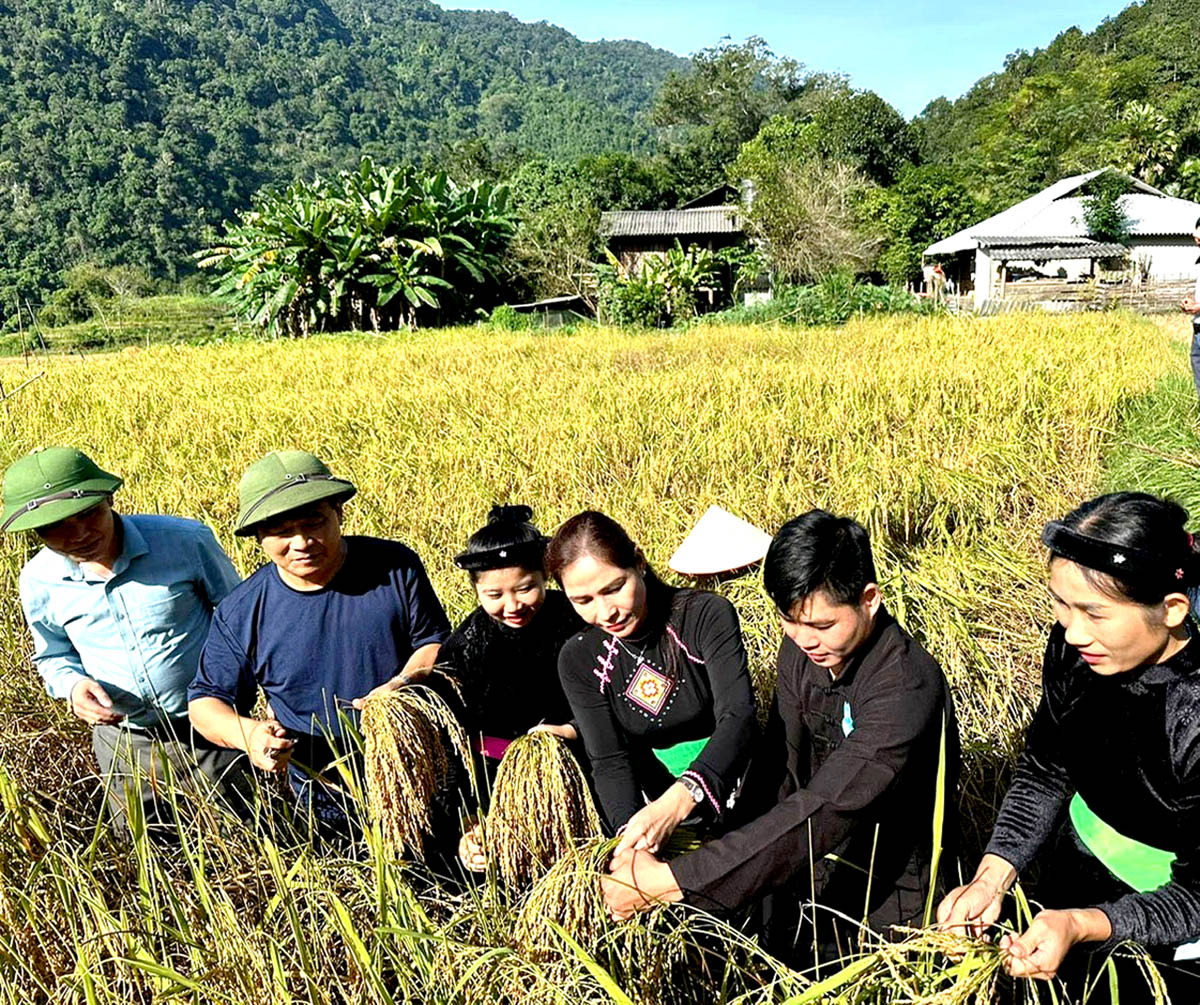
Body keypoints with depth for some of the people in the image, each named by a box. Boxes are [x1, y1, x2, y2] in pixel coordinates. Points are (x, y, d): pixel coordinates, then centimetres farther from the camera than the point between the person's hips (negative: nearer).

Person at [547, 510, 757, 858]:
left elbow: (738, 718, -25)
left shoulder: (707, 615, -14)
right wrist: (628, 829, -30)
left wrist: (678, 801, -41)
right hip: (654, 798, 3)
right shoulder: (578, 661, -3)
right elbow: (608, 759, -9)